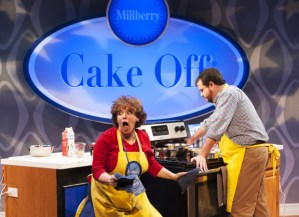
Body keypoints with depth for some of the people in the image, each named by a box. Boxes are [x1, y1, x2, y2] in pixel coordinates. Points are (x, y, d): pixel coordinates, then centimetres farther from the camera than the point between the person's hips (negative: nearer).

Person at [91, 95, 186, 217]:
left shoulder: (143, 137, -2)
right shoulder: (106, 138, -18)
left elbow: (152, 165, 9)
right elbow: (97, 169, -18)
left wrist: (174, 176, 4)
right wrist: (110, 179, -37)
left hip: (134, 195, 5)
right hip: (109, 197, -4)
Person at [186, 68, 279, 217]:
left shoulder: (229, 94, -11)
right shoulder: (225, 96, 22)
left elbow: (216, 128, -19)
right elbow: (209, 123, 35)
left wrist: (202, 155, -17)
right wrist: (191, 140, 44)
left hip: (248, 154, -10)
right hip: (252, 152, 10)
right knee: (256, 204, 9)